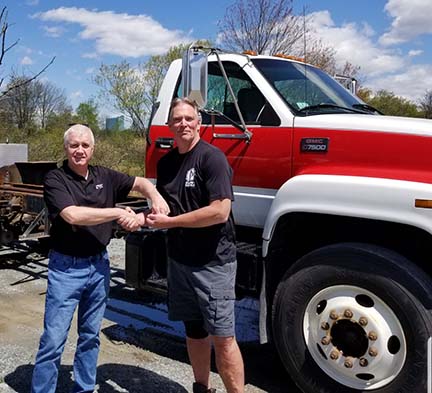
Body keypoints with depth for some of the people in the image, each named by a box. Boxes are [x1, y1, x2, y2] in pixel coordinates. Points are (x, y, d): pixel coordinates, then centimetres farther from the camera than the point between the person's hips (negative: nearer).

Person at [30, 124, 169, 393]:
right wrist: (118, 213, -23)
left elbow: (139, 183, 11)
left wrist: (156, 196, -11)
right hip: (66, 268, -5)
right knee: (54, 339, -1)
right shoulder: (55, 180, -9)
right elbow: (73, 215, -23)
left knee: (90, 335, 16)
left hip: (99, 265, 5)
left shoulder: (104, 176, 5)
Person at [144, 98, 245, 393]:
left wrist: (169, 222, -17)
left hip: (214, 261, -7)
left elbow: (220, 212, -22)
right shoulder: (166, 162, 9)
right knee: (194, 329, 18)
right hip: (179, 259, 7)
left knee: (222, 336, -3)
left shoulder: (212, 157, -14)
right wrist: (143, 218, -4)